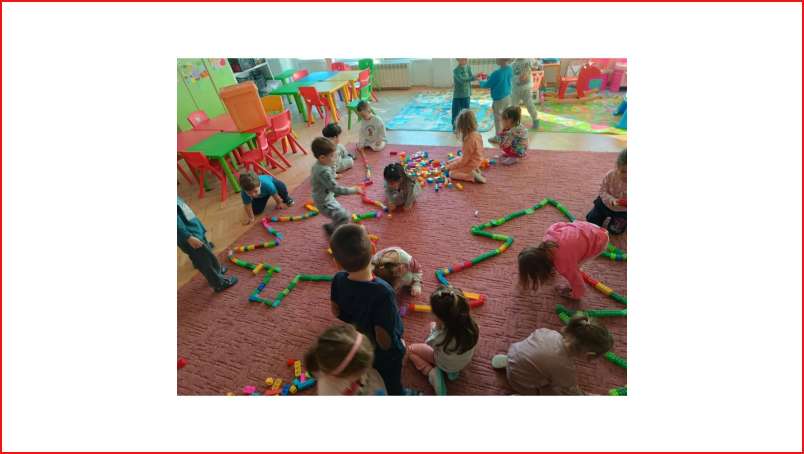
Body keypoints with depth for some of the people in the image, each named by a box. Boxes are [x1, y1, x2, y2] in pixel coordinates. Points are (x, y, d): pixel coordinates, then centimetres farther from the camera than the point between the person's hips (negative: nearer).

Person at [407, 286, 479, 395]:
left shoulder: (440, 337, -42)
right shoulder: (471, 325, -32)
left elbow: (428, 344, -16)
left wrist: (435, 328, -17)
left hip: (445, 365, -4)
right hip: (465, 361, 4)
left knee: (411, 349, 14)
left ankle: (432, 372, -1)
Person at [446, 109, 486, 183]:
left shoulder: (470, 140, -30)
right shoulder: (476, 134, -3)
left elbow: (464, 161, -25)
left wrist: (449, 167, -16)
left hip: (471, 164, -9)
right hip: (474, 161, 9)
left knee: (452, 173, -8)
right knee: (450, 162, 18)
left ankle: (473, 175, -13)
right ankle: (474, 171, 8)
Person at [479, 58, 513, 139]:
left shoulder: (497, 73, -23)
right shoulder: (510, 69, 0)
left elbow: (488, 84, -11)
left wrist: (481, 82, 10)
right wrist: (490, 77, 16)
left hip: (499, 99, -7)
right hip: (508, 97, 7)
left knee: (498, 118, 5)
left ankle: (498, 137, 14)